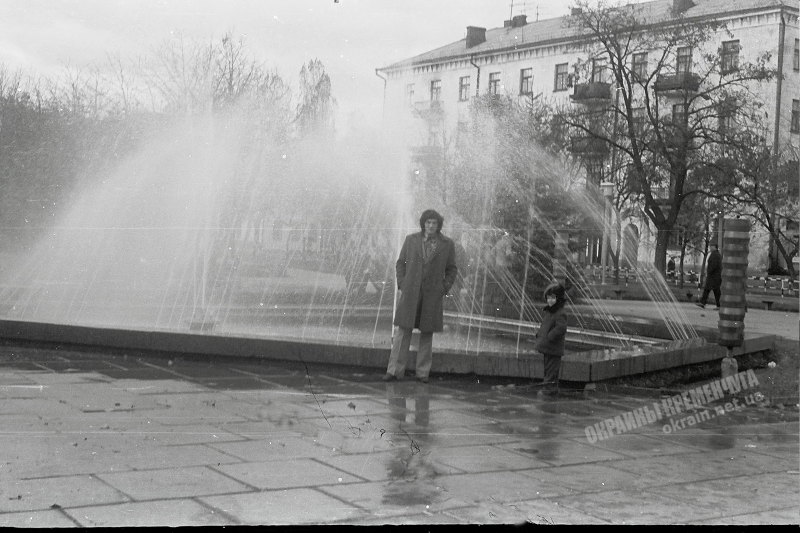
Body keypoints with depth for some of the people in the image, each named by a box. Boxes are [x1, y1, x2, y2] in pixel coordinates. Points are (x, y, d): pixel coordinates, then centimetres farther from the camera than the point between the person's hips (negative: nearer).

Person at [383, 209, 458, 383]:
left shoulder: (447, 244, 1)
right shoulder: (411, 240, 3)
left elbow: (451, 269, 9)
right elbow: (400, 263, 10)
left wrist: (444, 289, -2)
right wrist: (402, 285, 0)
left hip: (432, 295, 0)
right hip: (410, 293, 0)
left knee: (427, 332, 5)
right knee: (403, 330, -4)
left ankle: (423, 373, 11)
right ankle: (395, 370, -2)